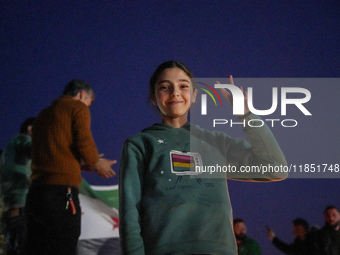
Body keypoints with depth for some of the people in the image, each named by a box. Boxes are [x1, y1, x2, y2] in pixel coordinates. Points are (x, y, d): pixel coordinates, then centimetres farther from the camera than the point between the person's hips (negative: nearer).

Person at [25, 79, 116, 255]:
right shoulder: (78, 107, 5)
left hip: (35, 193, 7)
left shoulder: (43, 115, 27)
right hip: (62, 191, -7)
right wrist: (96, 164, 10)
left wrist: (83, 165, 27)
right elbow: (84, 143, -8)